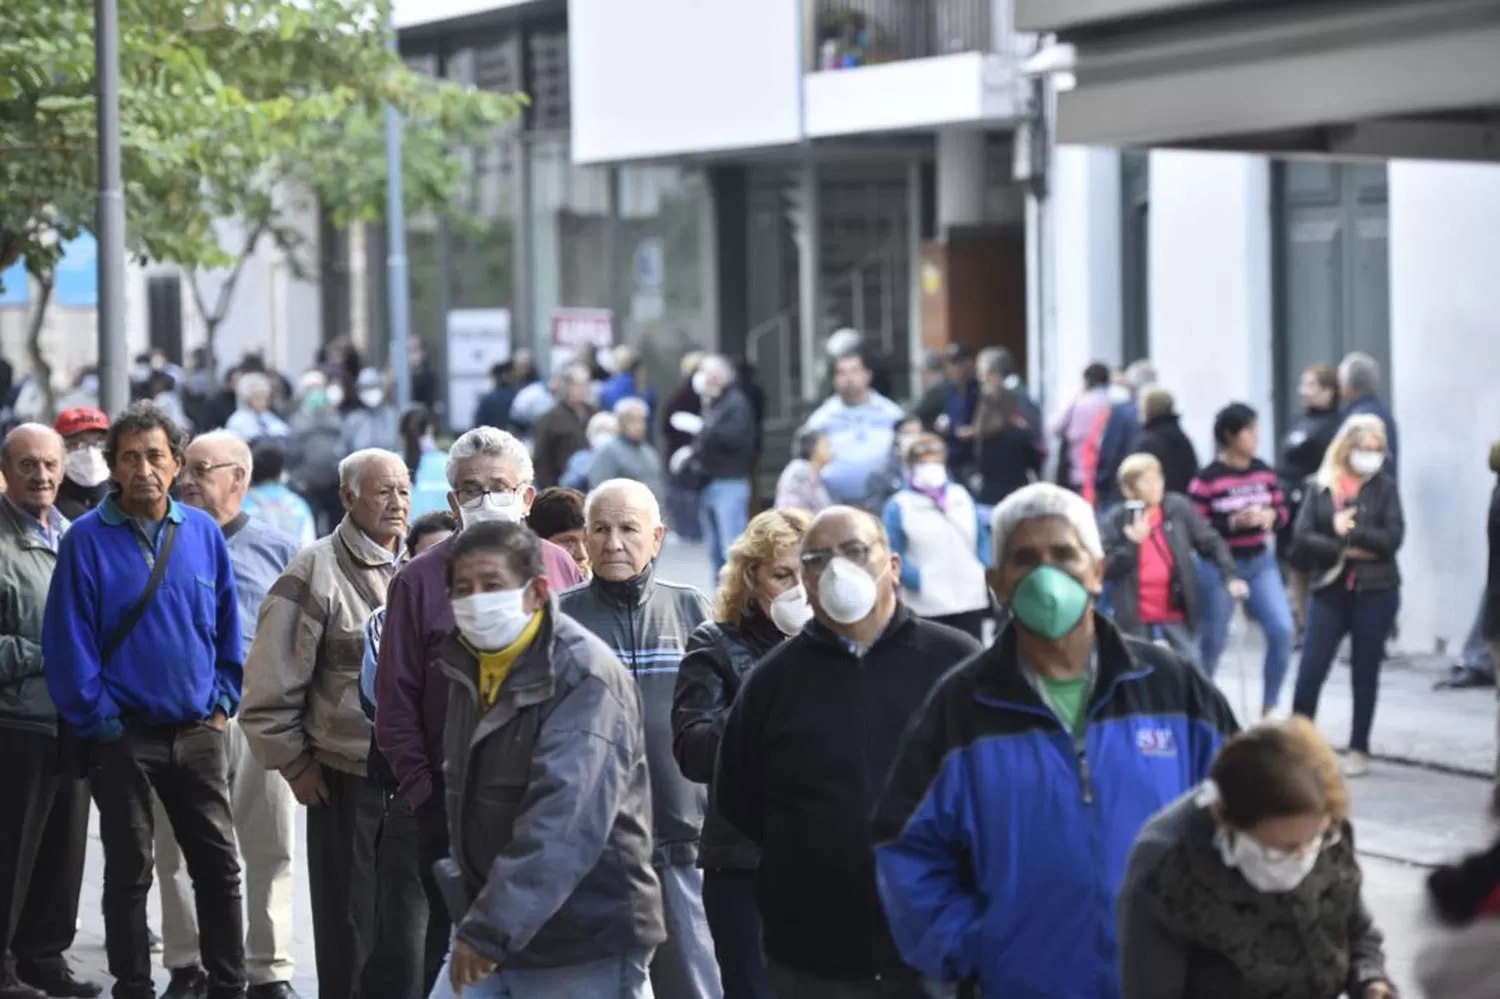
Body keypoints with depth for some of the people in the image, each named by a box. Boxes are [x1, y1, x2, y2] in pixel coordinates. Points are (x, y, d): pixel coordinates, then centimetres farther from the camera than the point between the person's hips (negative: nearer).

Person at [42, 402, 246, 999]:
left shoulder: (204, 533, 2)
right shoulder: (87, 540, -8)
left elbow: (227, 628, 9)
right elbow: (68, 639, -9)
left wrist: (223, 703, 2)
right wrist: (97, 719, -11)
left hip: (199, 733, 3)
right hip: (124, 736, -3)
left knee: (219, 865, 7)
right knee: (129, 872, 6)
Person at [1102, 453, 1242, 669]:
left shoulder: (1178, 508, -3)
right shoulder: (1116, 520, -6)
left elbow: (1210, 542, 3)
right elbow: (1104, 569, -9)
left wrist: (1231, 576, -9)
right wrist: (1132, 544, -22)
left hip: (1176, 613, 1)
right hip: (1136, 618, -1)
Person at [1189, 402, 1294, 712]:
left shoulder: (1264, 472, 3)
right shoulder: (1207, 479, -15)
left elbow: (1282, 509, 11)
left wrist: (1271, 516, -12)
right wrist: (1233, 522, -25)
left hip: (1260, 562, 5)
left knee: (1282, 629, -8)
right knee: (1213, 640, 7)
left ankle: (1270, 705, 6)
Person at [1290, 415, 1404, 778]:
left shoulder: (1384, 487, 0)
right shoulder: (1320, 486, 2)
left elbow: (1393, 538, -9)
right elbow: (1303, 539, -6)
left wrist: (1350, 532, -13)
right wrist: (1344, 550, -14)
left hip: (1375, 592, -1)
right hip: (1329, 590, 1)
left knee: (1365, 672, 7)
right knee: (1310, 670, -3)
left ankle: (1359, 749, 15)